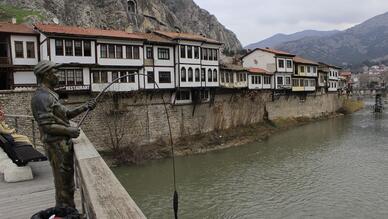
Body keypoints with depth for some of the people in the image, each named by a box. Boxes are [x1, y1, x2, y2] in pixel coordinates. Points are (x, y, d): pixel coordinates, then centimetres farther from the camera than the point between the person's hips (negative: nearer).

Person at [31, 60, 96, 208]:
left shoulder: (50, 94, 13)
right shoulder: (41, 97, -18)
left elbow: (66, 114, 16)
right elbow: (47, 126, -22)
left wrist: (84, 108, 5)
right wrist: (70, 131, -14)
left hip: (64, 144, 10)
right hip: (57, 146, -10)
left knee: (67, 182, 19)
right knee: (64, 183, 0)